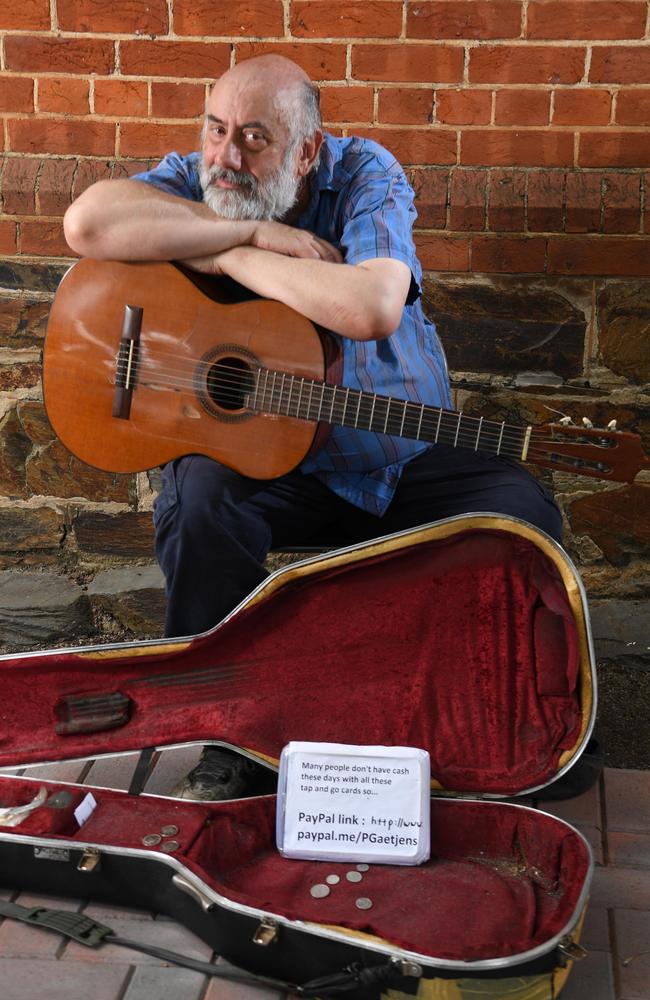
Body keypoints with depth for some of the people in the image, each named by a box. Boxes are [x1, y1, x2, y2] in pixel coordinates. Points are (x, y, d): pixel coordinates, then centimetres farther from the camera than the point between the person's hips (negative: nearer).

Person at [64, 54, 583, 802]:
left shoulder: (366, 176, -10)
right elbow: (88, 222, -27)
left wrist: (228, 258, -23)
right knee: (200, 501, -32)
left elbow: (372, 310, -31)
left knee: (526, 519, -21)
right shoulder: (195, 180, -3)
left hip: (402, 457, 0)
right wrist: (256, 231, -24)